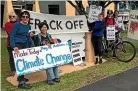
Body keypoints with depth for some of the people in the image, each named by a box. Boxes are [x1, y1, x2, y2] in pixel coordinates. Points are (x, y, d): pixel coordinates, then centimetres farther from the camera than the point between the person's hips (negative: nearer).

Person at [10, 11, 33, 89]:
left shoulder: (28, 26, 11)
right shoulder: (17, 25, -9)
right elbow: (12, 36, -12)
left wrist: (30, 35, 3)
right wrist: (14, 46, -21)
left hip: (26, 45, 7)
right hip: (18, 45, -7)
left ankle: (21, 77, 27)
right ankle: (21, 82, -6)